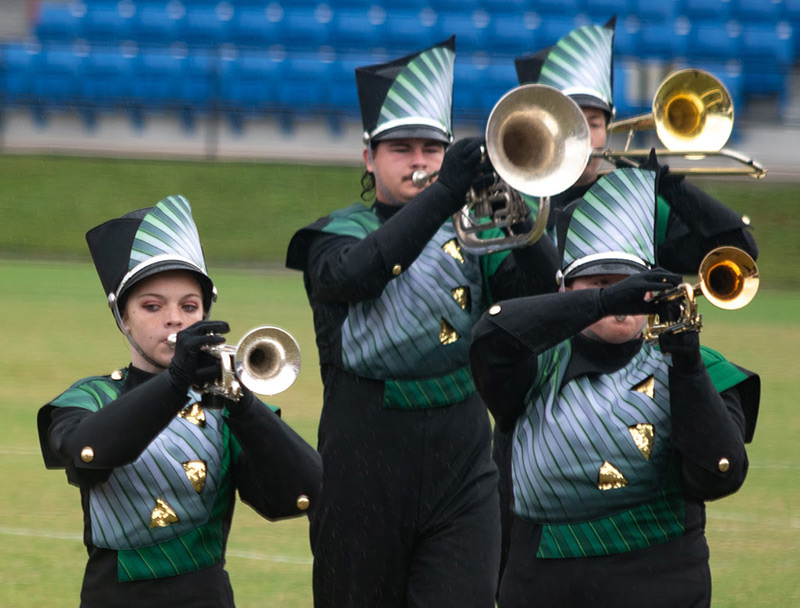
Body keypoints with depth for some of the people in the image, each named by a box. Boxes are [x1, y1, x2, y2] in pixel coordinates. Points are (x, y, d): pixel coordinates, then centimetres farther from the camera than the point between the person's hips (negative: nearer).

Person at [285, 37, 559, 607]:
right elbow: (354, 272, -21)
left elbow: (544, 285, -4)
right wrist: (443, 193, -31)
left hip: (462, 469, 2)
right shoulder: (337, 234, 4)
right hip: (366, 469, -2)